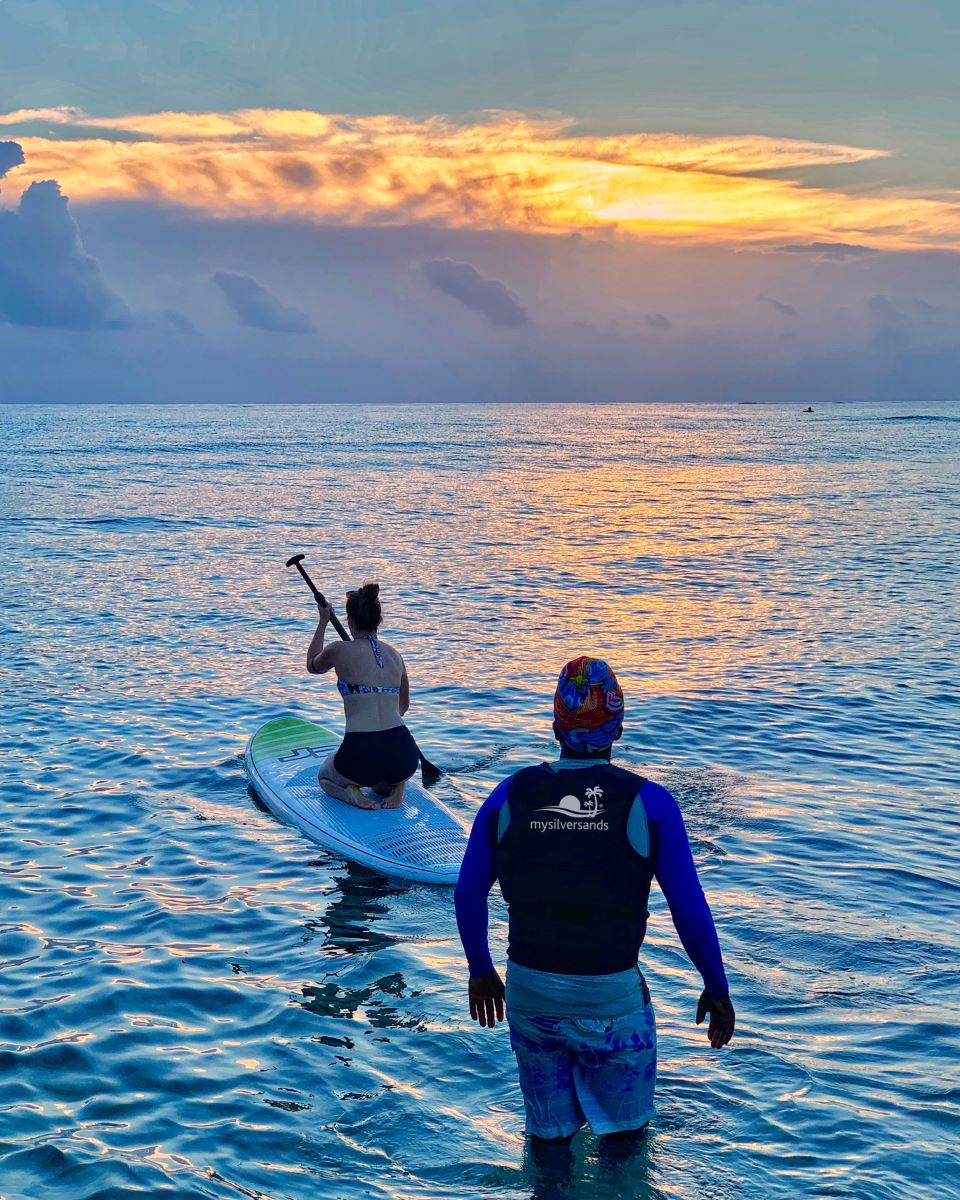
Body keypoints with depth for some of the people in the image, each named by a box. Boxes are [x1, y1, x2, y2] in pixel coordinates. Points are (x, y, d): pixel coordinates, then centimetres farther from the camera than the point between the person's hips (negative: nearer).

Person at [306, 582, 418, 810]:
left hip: (360, 755, -4)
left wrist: (323, 622, 34)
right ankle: (394, 786, 7)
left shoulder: (340, 651, -2)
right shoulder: (394, 654, 11)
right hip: (403, 754, 4)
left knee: (325, 777, 32)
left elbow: (312, 665, 23)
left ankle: (350, 791, 0)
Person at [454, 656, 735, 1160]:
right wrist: (716, 988, 5)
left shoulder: (509, 795, -3)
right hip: (611, 996, -2)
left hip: (528, 990, 2)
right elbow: (689, 908, -8)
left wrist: (480, 970, 19)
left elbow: (468, 894, 5)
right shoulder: (648, 802, -10)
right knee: (623, 1136, 20)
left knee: (548, 1134, 21)